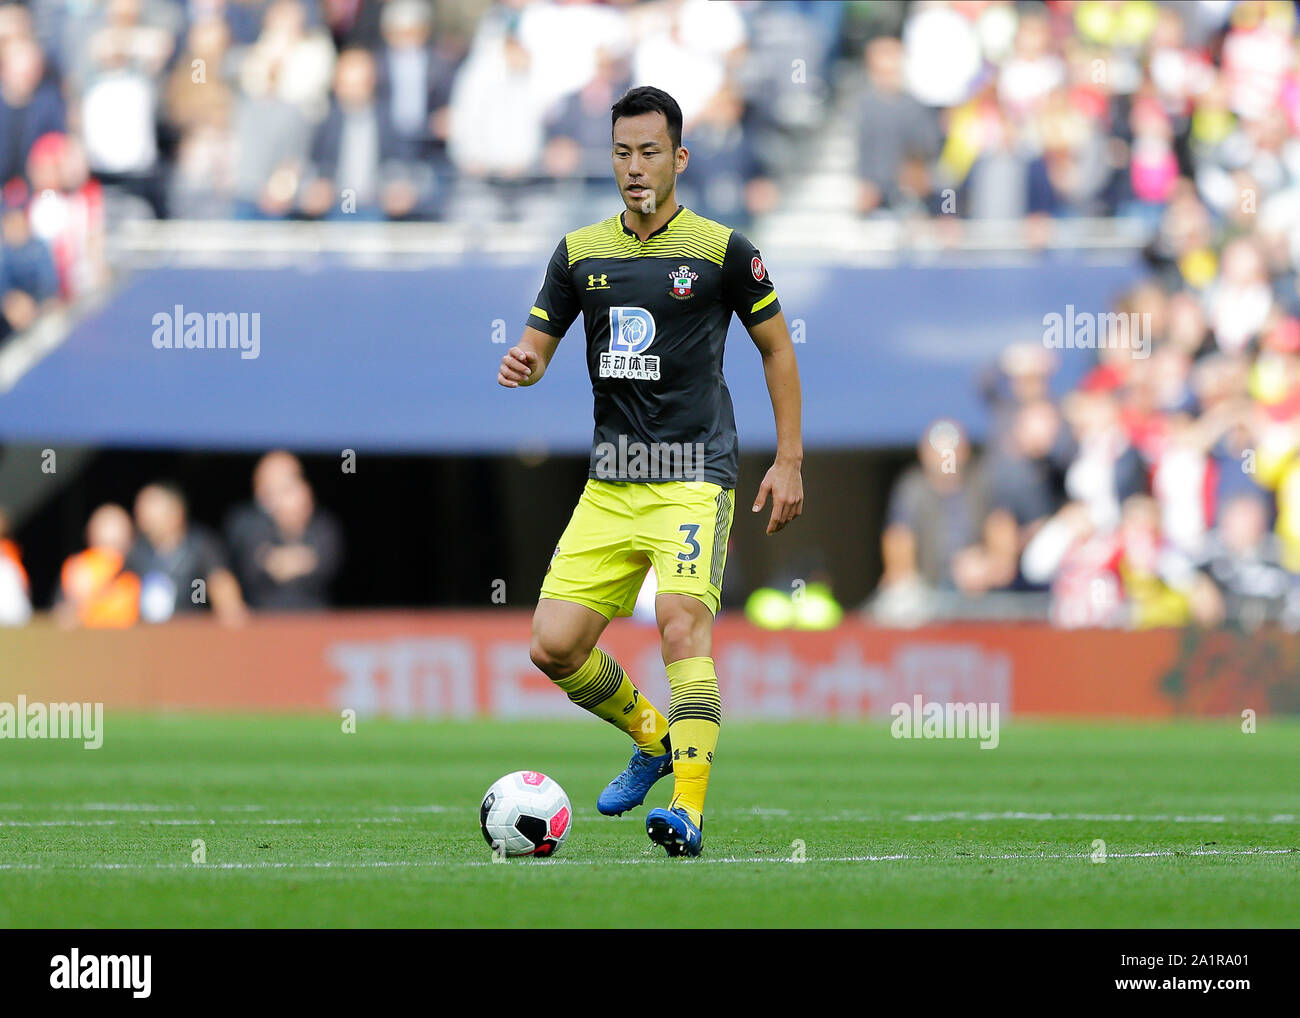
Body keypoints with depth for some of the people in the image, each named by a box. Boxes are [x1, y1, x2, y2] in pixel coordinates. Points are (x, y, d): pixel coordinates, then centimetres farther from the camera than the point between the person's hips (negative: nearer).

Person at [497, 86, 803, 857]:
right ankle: (652, 737, 25)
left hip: (693, 478, -5)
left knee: (683, 626, -24)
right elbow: (538, 343, 14)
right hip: (610, 485, 5)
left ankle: (688, 810, -29)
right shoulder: (582, 252, 9)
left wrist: (789, 460, 3)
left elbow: (776, 346, 7)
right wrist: (521, 365, -12)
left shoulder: (722, 250, -2)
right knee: (554, 646, -2)